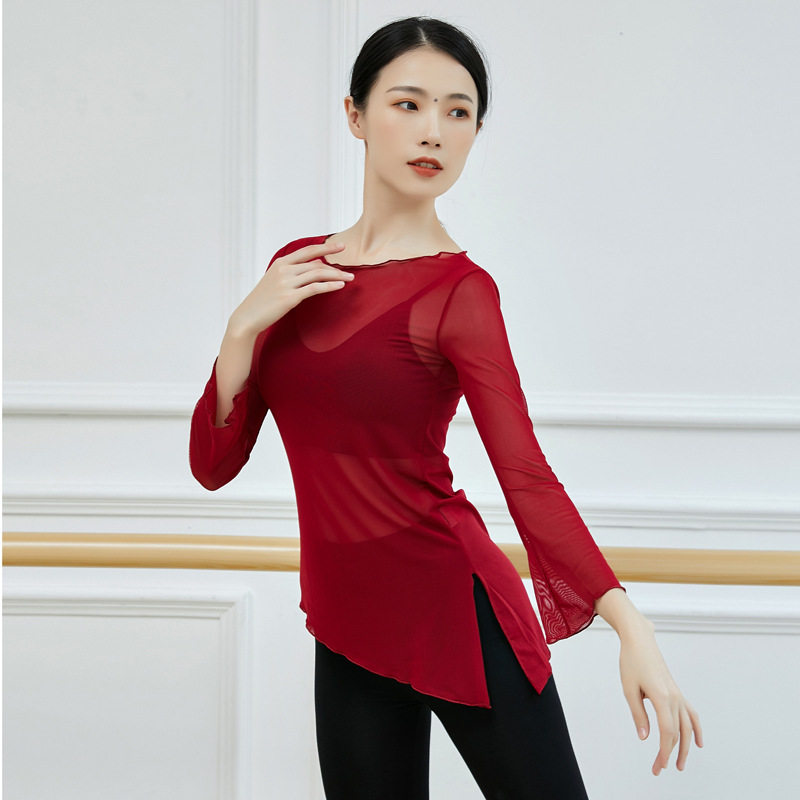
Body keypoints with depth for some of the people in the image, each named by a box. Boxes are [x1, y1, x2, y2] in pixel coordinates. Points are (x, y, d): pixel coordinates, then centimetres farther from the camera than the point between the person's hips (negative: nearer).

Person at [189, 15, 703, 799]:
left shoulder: (459, 293, -7)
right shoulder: (297, 269, 7)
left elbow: (525, 475, -19)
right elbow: (214, 465, 5)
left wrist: (626, 621, -32)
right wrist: (245, 326, -10)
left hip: (457, 609, -4)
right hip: (347, 630, 5)